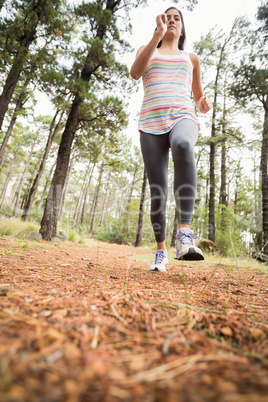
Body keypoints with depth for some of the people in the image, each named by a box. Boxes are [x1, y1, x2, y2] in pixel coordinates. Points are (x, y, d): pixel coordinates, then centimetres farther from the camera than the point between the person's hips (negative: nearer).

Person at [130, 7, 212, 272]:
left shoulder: (191, 59, 30)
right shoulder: (146, 50, 27)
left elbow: (198, 99, 29)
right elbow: (134, 73, 3)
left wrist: (204, 106, 5)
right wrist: (157, 34, 0)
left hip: (182, 118, 0)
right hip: (151, 124, 0)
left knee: (183, 146, -39)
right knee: (157, 192, -8)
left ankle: (185, 235, -44)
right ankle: (161, 252, 7)